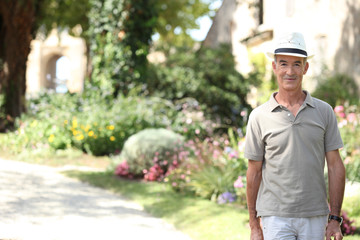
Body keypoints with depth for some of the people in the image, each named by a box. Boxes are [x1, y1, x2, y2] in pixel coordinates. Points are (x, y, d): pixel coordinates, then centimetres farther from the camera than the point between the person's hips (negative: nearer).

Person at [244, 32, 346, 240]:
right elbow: (254, 173, 4)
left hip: (315, 217, 2)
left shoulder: (324, 111, 5)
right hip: (275, 216, -2)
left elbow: (335, 166, 5)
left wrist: (335, 218, 0)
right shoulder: (259, 117, 1)